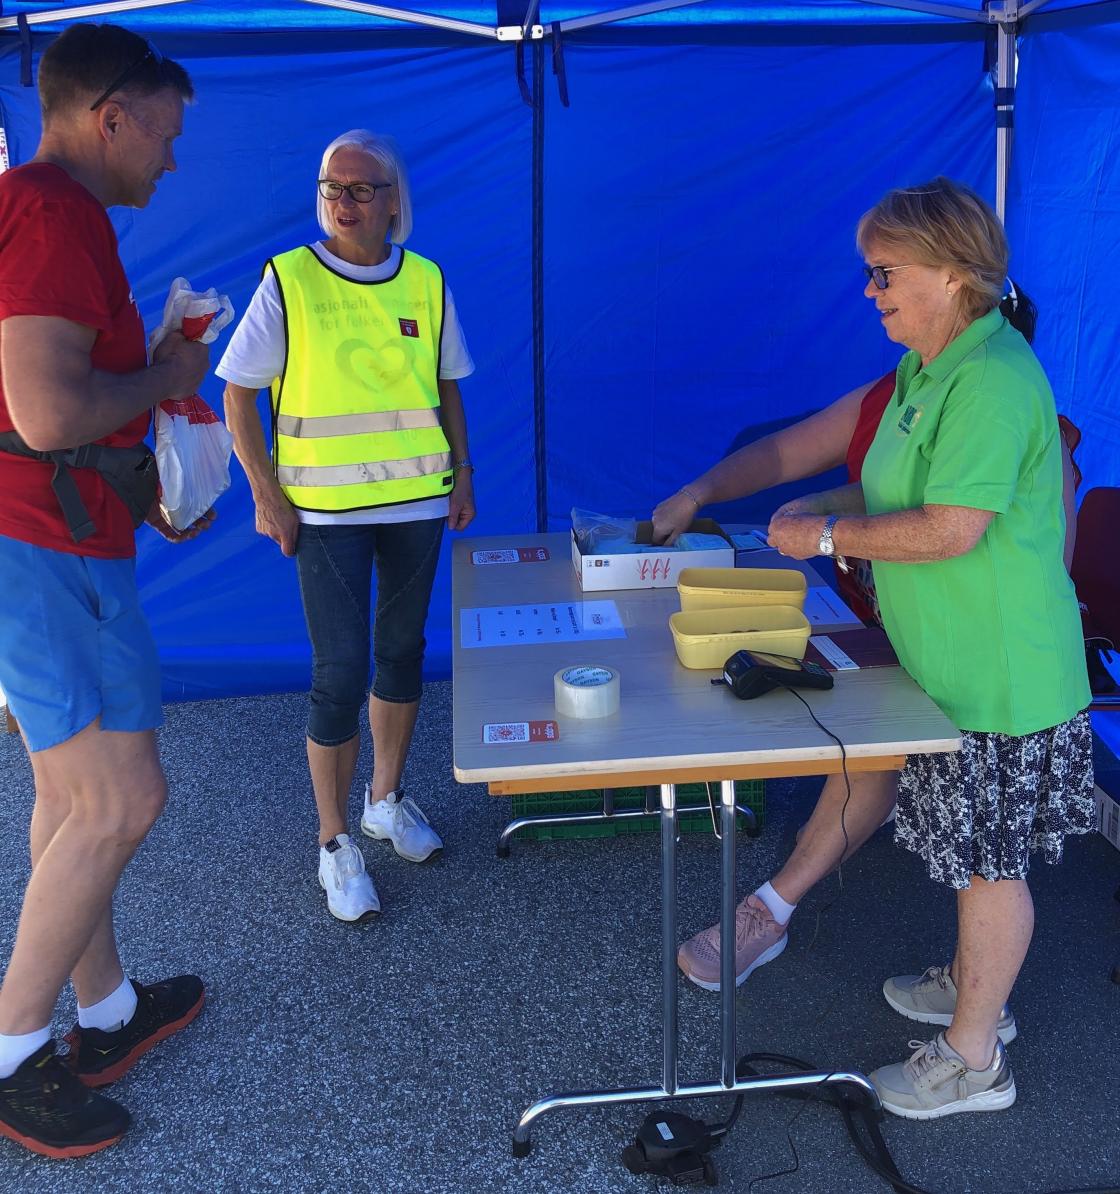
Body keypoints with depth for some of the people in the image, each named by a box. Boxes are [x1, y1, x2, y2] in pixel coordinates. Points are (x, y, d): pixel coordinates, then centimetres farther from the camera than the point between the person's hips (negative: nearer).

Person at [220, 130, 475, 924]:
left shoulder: (426, 282, 3)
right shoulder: (288, 280, -7)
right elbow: (240, 396, -4)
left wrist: (463, 475, 7)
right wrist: (266, 496, -9)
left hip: (417, 501, 4)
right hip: (325, 508, -4)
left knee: (402, 650, 14)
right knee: (340, 673, -4)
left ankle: (386, 799, 35)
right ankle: (335, 843, 12)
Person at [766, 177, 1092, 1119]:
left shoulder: (992, 379, -23)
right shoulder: (928, 367, 10)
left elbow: (953, 528, -28)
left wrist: (830, 536, -17)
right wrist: (825, 506, 5)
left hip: (999, 676, -10)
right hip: (953, 661, 10)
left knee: (992, 859, 4)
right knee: (973, 849, 23)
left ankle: (972, 1059, 19)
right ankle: (971, 985, 42)